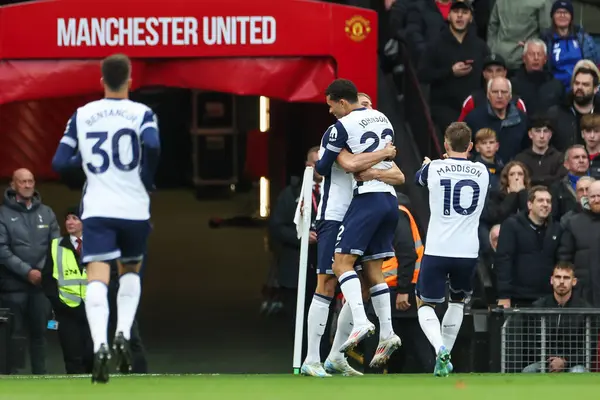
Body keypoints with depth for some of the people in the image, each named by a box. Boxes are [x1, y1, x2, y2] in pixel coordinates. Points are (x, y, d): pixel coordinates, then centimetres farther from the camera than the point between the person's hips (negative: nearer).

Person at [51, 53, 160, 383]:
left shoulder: (81, 115, 6)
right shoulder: (141, 113, -1)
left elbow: (59, 163, 6)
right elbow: (152, 145, -21)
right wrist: (148, 180, -4)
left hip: (97, 209, 0)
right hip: (134, 207, 0)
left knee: (98, 277, -10)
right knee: (130, 270, 24)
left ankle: (100, 345, -32)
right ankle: (123, 335, 5)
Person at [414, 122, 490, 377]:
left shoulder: (434, 168, -2)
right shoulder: (482, 172, 4)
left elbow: (419, 178, 23)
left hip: (437, 250, -2)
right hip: (468, 251, 2)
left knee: (425, 304, 10)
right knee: (457, 301, 27)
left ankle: (440, 349, -17)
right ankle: (446, 358, 22)